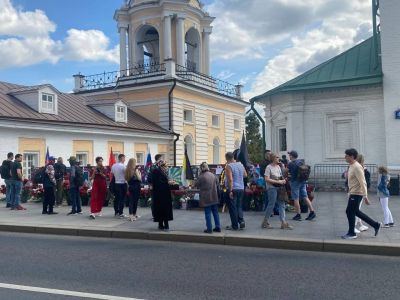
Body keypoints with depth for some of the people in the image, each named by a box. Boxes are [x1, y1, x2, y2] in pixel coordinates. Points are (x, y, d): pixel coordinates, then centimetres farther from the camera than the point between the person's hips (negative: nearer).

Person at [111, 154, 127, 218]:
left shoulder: (113, 166, 6)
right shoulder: (123, 166, -14)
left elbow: (112, 174, 12)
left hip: (116, 183, 7)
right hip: (123, 184, -7)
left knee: (117, 198, 13)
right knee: (122, 199, -2)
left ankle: (116, 212, 21)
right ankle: (120, 213, -1)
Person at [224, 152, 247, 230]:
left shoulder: (228, 166, -14)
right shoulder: (240, 164, 5)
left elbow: (230, 179, -21)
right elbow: (245, 175, 18)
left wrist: (230, 191, -19)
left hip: (233, 189, -6)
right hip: (241, 188, 6)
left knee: (233, 207, 3)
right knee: (239, 206, 18)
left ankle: (235, 226, 7)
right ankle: (241, 221, 5)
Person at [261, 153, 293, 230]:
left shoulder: (278, 166, 14)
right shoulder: (269, 167, -10)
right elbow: (267, 179, -17)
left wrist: (283, 180, 1)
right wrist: (278, 181, -19)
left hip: (279, 188, 8)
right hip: (272, 188, -8)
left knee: (282, 204, 3)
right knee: (271, 204, -3)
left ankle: (283, 223, 5)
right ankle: (265, 222, 11)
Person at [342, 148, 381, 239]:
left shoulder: (357, 167, -19)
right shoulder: (351, 166, 11)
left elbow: (362, 183, -22)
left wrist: (365, 196, -23)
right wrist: (349, 192, 22)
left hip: (356, 194, -10)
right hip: (353, 193, 10)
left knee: (350, 212, -3)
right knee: (356, 212, 15)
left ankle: (351, 233, 10)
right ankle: (375, 225, 24)